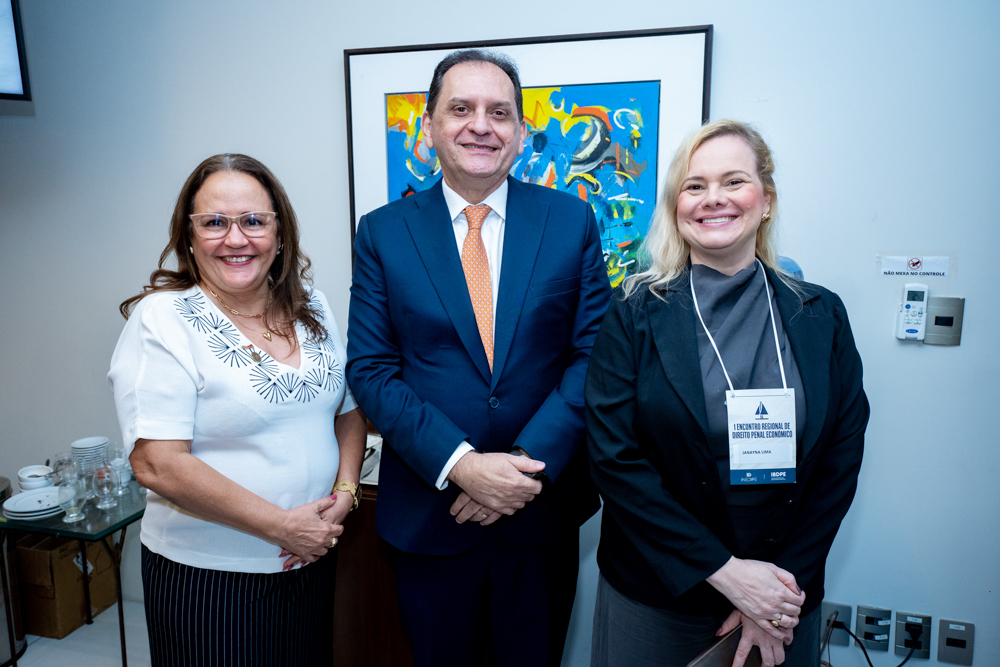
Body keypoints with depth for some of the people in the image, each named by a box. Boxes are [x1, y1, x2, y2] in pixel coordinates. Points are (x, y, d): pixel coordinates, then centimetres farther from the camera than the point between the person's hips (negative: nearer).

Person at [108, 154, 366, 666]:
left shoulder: (313, 310, 2)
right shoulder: (163, 320, -14)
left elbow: (349, 411, 8)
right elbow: (158, 464, -19)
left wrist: (343, 495, -8)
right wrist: (280, 526, -19)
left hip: (312, 560, 5)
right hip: (207, 577, -5)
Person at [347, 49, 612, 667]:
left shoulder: (572, 220, -2)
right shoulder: (382, 232, -2)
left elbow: (594, 353, -5)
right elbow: (371, 369, -6)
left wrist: (530, 461, -16)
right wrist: (459, 464, -18)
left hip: (543, 510, 1)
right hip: (429, 511, 0)